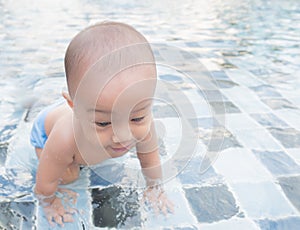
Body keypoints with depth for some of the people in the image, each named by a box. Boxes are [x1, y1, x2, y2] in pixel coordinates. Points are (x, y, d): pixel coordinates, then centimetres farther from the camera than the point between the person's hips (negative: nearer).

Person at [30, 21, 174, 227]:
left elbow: (150, 160, -18)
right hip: (47, 127, -3)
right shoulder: (66, 138, -50)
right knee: (68, 176, -10)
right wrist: (49, 203, -11)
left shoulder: (143, 124, -40)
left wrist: (155, 188, -4)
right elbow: (46, 181, -29)